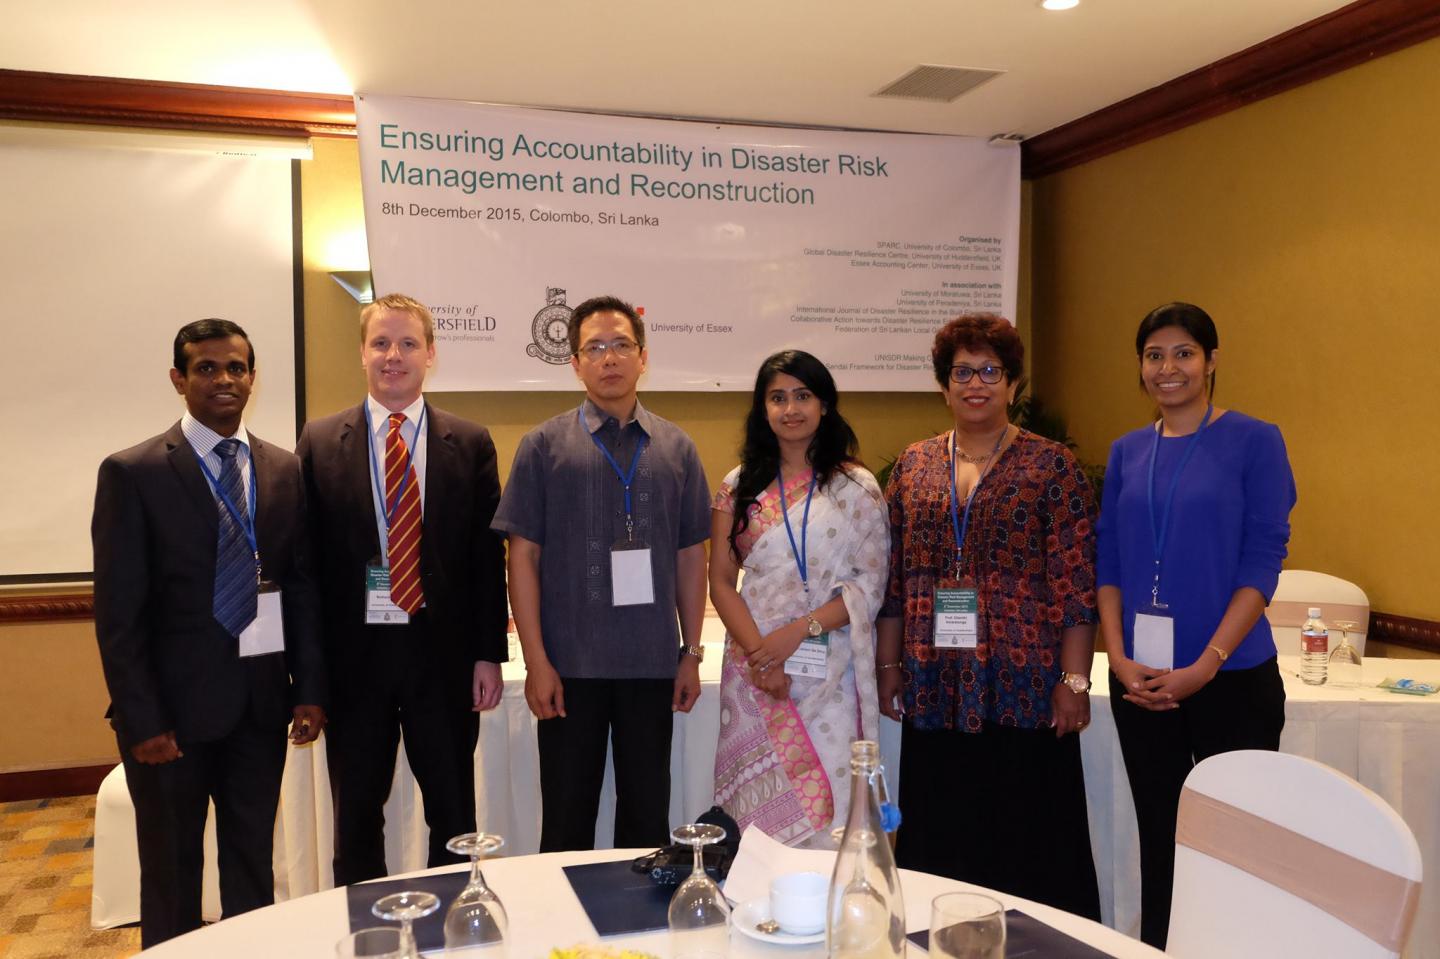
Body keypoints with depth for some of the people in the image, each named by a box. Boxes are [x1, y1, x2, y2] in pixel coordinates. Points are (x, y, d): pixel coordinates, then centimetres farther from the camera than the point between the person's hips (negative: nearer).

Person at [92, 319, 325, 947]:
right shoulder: (132, 473, -7)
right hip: (173, 705, -3)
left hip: (262, 702, 3)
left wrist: (310, 690, 1)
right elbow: (118, 612, -8)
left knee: (253, 869, 16)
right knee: (172, 874, 13)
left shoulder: (284, 471, 5)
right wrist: (141, 719, -11)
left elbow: (302, 587, 6)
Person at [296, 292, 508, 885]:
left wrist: (488, 654, -2)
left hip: (442, 652, 0)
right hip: (353, 653, 0)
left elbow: (488, 555, 1)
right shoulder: (319, 442, 1)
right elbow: (306, 554, 0)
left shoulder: (470, 444, 1)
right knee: (356, 815, 15)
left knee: (454, 815, 13)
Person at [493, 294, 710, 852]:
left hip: (652, 663, 2)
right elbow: (523, 556, -3)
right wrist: (536, 661, -8)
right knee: (568, 818, 10)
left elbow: (691, 555, 8)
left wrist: (692, 654, 5)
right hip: (570, 665, -2)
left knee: (647, 815, 14)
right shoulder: (544, 445, -1)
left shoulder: (676, 448, 6)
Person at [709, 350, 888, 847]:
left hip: (830, 672, -1)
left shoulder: (857, 487, 2)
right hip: (753, 672, 2)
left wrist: (797, 632, -14)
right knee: (759, 805, 4)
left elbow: (871, 582, -3)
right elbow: (721, 582, 4)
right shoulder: (740, 486, 7)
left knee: (828, 804, -2)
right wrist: (758, 654, -10)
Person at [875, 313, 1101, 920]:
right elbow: (894, 580, 10)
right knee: (939, 847, 11)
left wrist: (1074, 679, -9)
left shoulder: (1050, 467, -1)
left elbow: (1076, 586, -5)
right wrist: (888, 669, 8)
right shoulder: (914, 466, 9)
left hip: (1024, 688, -3)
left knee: (1029, 846, 4)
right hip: (935, 691, 4)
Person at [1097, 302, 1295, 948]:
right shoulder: (1127, 452, 8)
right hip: (1140, 682, 4)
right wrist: (1119, 658, -4)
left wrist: (1205, 665, -15)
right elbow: (1108, 561, 8)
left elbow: (1262, 560, -9)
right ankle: (1156, 949, 27)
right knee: (1159, 840, 13)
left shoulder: (1254, 441, -4)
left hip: (1233, 678, -4)